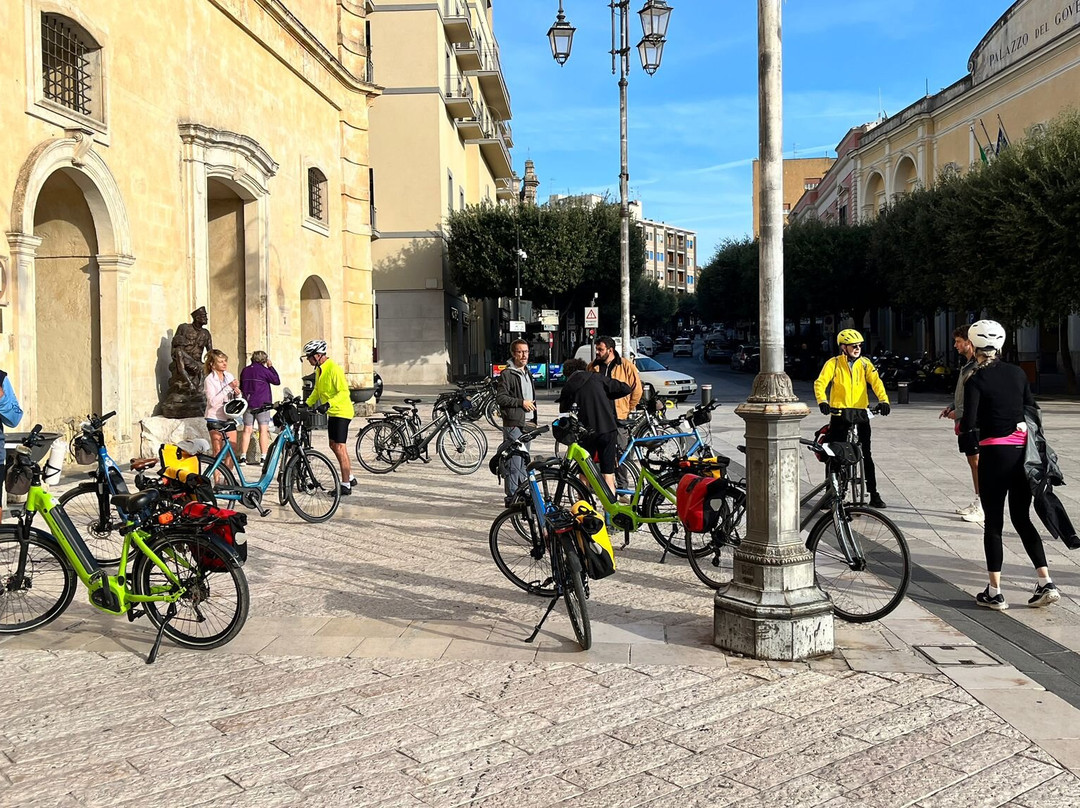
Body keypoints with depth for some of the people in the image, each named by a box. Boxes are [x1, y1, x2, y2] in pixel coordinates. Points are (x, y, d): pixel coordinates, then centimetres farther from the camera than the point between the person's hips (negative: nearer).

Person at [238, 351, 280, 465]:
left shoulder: (245, 370, 11)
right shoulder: (263, 370, -7)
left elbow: (241, 388, 19)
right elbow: (277, 381, -1)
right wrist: (271, 367, 4)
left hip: (248, 404, 5)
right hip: (262, 404, -5)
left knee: (247, 430, 7)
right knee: (264, 429, -4)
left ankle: (243, 456, 3)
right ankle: (263, 457, -8)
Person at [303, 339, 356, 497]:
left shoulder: (334, 369, -19)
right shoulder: (319, 370, 10)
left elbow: (344, 392, -26)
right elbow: (317, 390, 21)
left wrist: (329, 403, -35)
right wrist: (306, 404, 10)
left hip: (341, 411, -10)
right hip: (332, 413, 10)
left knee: (339, 447, -9)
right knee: (334, 445, 15)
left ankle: (345, 485, -5)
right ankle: (350, 478, 27)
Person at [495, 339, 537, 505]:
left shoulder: (527, 373, 19)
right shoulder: (507, 374, -9)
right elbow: (500, 398, -15)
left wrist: (533, 419, 21)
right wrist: (521, 402, -17)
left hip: (526, 423, 8)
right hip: (513, 424, -8)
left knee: (523, 461, 14)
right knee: (514, 462, -8)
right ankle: (511, 498, -3)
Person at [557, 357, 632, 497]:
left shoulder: (568, 388, 8)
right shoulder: (597, 378, 6)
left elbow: (564, 413, 9)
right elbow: (625, 389, 3)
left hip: (586, 432, 0)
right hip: (608, 429, 0)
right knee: (608, 477, 4)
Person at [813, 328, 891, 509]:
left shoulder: (865, 363, 7)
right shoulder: (833, 363, -1)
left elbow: (876, 382, -3)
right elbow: (820, 383, -11)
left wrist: (884, 400, -21)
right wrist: (822, 401, -29)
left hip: (861, 414, 2)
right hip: (839, 414, -2)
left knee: (866, 455, 4)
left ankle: (874, 494, 9)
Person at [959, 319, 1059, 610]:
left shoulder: (976, 380, -9)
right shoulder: (1018, 373, 7)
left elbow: (969, 422, -15)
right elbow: (1031, 408, 12)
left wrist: (970, 447, 2)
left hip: (994, 454, -5)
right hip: (1023, 452, 5)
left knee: (993, 523, 4)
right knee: (1022, 518, 16)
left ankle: (994, 593, 7)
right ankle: (1046, 583, 10)